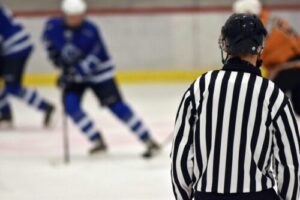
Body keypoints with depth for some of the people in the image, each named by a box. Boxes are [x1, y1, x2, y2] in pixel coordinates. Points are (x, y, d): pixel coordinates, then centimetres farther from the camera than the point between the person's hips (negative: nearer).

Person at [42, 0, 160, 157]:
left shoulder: (90, 31, -27)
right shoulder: (53, 26, -13)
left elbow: (94, 59, -29)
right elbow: (48, 38, 12)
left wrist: (74, 73, -35)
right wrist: (54, 54, 2)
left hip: (98, 72, -5)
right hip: (73, 74, 5)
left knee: (116, 106, -13)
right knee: (71, 106, -16)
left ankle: (149, 141, -9)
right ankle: (98, 142, -2)